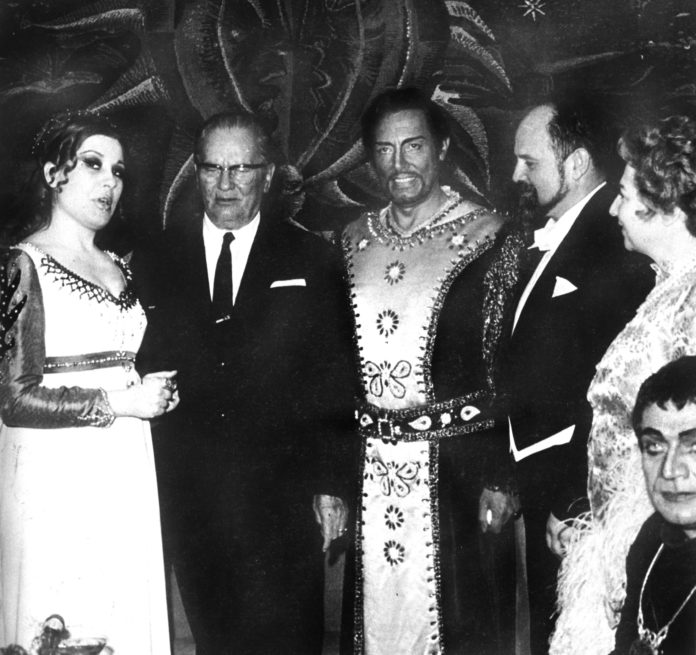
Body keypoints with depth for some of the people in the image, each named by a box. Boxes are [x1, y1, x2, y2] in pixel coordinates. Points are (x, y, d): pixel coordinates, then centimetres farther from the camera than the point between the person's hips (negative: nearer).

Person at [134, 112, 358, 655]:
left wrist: (333, 486, -1)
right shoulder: (155, 262, 7)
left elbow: (336, 382, 2)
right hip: (187, 502, 2)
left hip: (284, 504, -1)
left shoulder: (313, 261, 2)